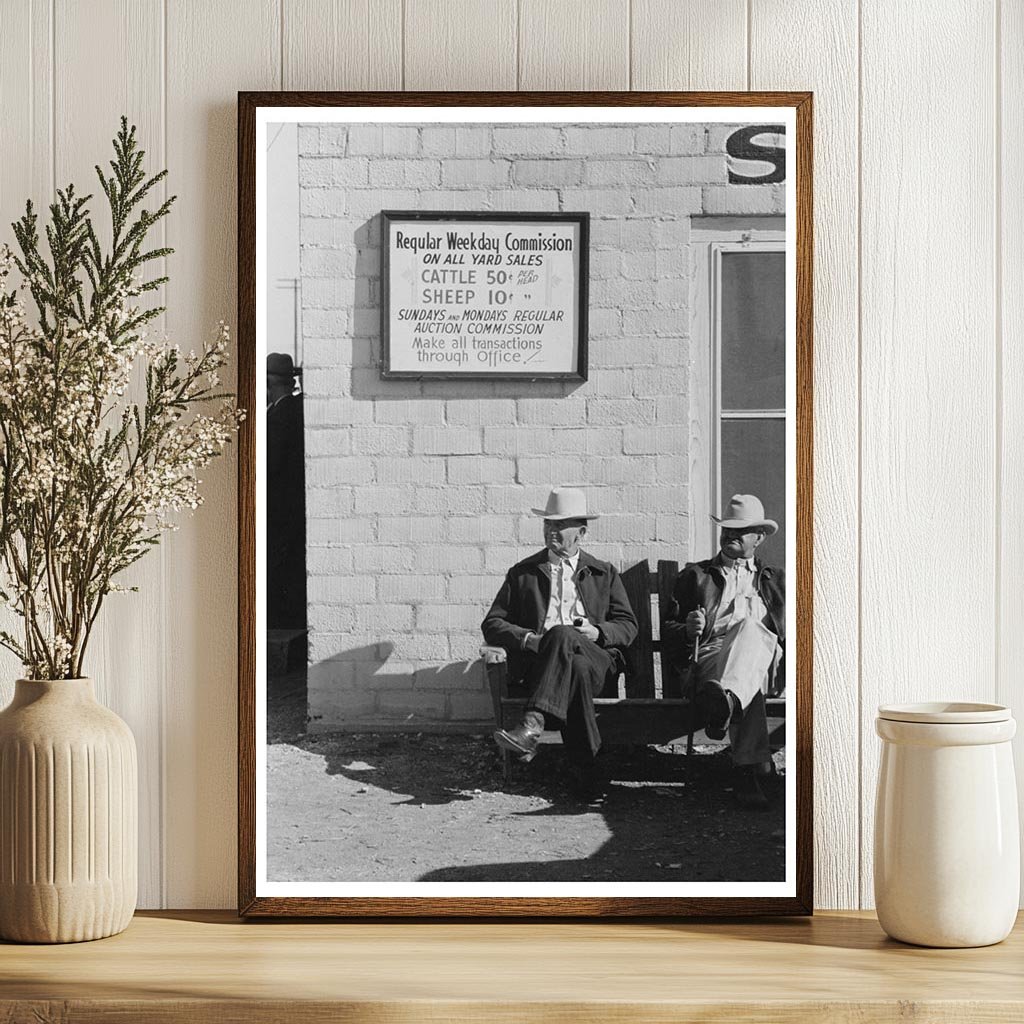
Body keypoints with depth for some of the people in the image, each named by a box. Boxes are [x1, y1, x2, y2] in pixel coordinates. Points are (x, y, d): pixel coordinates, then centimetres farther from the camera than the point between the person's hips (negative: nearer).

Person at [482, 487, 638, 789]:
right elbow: (492, 625, 15)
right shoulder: (522, 573, 21)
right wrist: (526, 638, -7)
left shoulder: (604, 573, 23)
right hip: (539, 659, 0)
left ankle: (532, 725, -51)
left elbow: (628, 626, 16)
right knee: (576, 670, -38)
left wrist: (597, 632, -7)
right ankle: (587, 770, -45)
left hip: (597, 659, 0)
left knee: (561, 635, -37)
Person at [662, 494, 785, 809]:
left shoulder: (775, 581, 34)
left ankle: (727, 699, -72)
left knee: (749, 627, -41)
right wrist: (688, 630, -4)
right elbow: (668, 628, 21)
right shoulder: (695, 576, 30)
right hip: (707, 656, 0)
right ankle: (750, 768, -59)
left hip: (765, 661, 0)